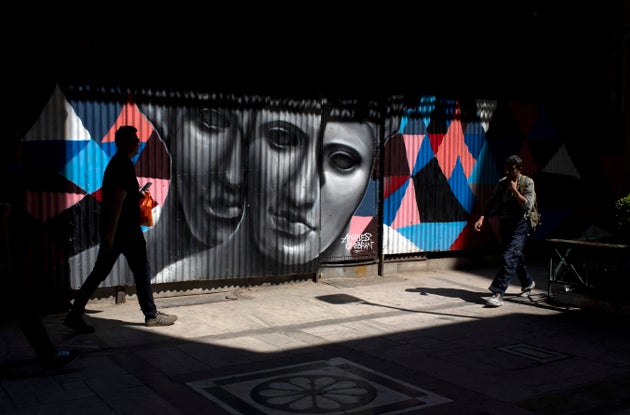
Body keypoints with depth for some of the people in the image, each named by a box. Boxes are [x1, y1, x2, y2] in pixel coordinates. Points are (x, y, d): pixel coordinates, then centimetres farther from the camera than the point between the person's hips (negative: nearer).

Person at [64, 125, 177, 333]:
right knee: (142, 271, 4)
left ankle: (75, 315, 10)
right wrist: (110, 232, -24)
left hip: (112, 230, 9)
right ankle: (151, 315, 14)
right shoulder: (125, 166, -15)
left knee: (99, 273, 10)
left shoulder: (115, 163, 16)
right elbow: (118, 200, -22)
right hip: (126, 230, -9)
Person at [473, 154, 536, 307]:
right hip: (504, 224, 6)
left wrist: (514, 189, -19)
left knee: (509, 257, -16)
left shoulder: (527, 182, -7)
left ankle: (498, 293, -22)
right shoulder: (502, 182, 5)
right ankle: (527, 282, 43)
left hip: (519, 224, -6)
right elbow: (491, 202, 5)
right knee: (517, 255, 20)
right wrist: (482, 217, -7)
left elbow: (527, 205, -18)